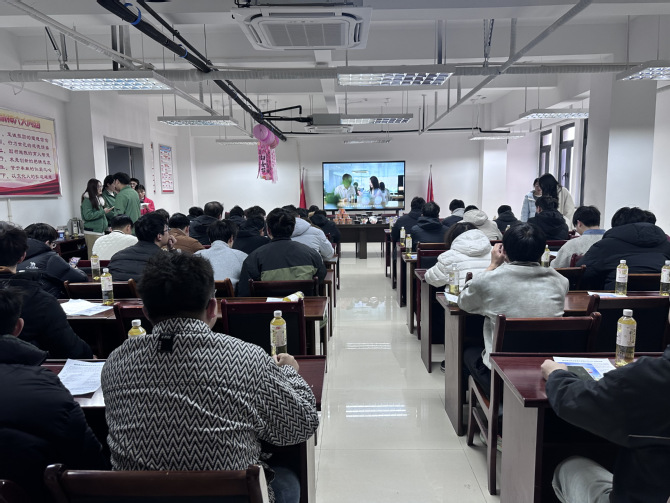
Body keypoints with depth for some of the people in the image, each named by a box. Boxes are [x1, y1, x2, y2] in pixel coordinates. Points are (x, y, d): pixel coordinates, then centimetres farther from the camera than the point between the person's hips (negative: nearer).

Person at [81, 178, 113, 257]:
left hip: (101, 231, 8)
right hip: (92, 232, -8)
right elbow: (87, 216, -18)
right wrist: (103, 211, -15)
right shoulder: (87, 200, -9)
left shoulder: (99, 199, 16)